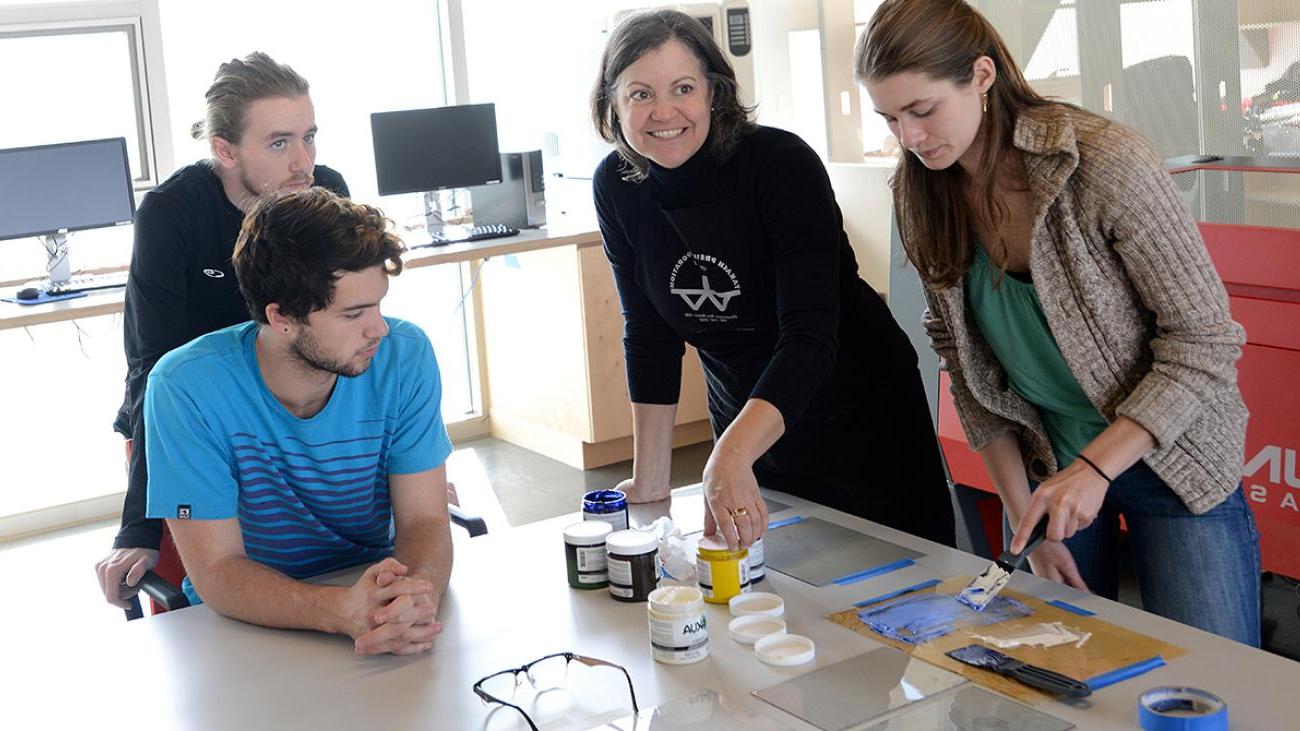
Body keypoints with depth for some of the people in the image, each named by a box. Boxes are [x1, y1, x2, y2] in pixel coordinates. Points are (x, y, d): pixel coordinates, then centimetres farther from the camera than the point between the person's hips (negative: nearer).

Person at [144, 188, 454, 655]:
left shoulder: (403, 357, -10)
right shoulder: (186, 388, -18)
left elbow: (424, 520, -9)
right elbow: (217, 571, -18)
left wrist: (415, 591, -33)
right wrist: (345, 612, -36)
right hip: (245, 626, -2)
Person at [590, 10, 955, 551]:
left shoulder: (782, 162, -25)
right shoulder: (617, 186, -10)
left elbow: (811, 334, -34)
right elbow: (650, 336, -4)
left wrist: (732, 455, -48)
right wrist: (650, 482, -7)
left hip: (860, 414, -4)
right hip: (745, 418, 4)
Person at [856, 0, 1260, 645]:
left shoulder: (1104, 162, -22)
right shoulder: (924, 197, -5)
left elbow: (1205, 341, -18)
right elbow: (971, 375, 1)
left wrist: (1096, 467, -26)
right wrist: (1027, 525, -4)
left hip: (1169, 462, -4)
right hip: (1046, 467, 4)